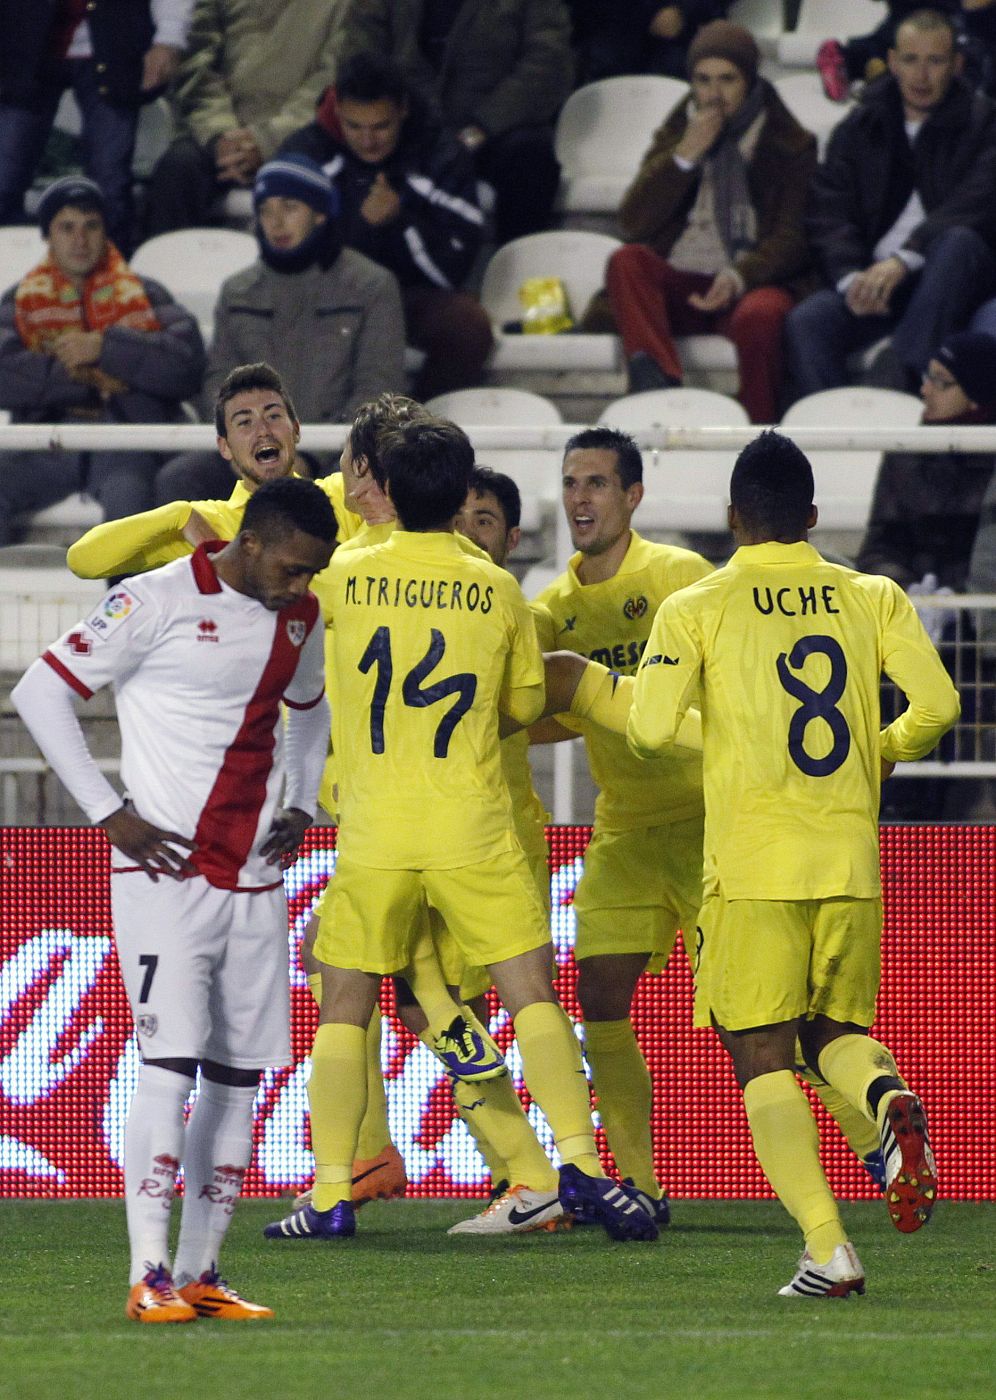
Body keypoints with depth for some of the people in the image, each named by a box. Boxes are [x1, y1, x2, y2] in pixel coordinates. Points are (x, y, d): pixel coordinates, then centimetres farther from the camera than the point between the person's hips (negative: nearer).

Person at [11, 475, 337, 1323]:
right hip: (167, 871, -7)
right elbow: (40, 693, -8)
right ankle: (150, 1276, -12)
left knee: (239, 1074, 5)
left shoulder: (300, 617, 11)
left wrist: (301, 809, 14)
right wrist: (111, 814, -11)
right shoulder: (158, 602, -10)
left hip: (256, 881, 7)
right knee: (170, 1062, -13)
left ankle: (201, 1270, 11)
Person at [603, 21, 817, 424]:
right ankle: (656, 383, -45)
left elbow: (792, 236, -4)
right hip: (680, 288, 3)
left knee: (759, 315, -38)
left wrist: (739, 276, -23)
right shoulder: (677, 133, 17)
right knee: (626, 261, -27)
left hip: (752, 285, -3)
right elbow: (633, 222, 3)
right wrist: (685, 155, -7)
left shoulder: (789, 144, 8)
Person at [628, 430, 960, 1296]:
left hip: (751, 866, -3)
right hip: (851, 863, 3)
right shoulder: (873, 599, 7)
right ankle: (888, 1098, -18)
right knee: (835, 1031, 19)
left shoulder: (695, 610, -1)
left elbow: (650, 731, -10)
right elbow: (937, 705, -2)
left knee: (764, 1058, 1)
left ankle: (828, 1249, -13)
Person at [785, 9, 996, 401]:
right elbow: (828, 216, 5)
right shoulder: (859, 129, 15)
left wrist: (904, 259, -25)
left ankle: (897, 380, -44)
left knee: (958, 241, -37)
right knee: (805, 323, -26)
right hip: (873, 277, 3)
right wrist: (851, 277, -16)